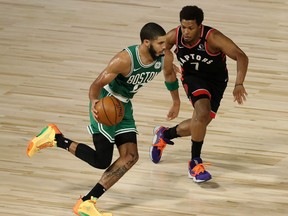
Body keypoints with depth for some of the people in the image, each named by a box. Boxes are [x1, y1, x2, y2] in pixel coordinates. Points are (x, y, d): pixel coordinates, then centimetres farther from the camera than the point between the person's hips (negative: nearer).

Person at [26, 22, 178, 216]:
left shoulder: (162, 60, -9)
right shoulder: (125, 60, -29)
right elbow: (97, 85, -26)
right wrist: (94, 102, -47)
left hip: (124, 106, 8)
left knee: (130, 157, -5)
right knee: (101, 160, -12)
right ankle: (56, 138, 6)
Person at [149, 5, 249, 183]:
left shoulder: (212, 38, -34)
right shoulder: (174, 36, -23)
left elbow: (241, 57, -42)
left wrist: (239, 85, -54)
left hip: (216, 80, 0)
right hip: (193, 77, 0)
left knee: (199, 125, 6)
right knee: (203, 112, -27)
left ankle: (164, 135, 35)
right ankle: (195, 163, -13)